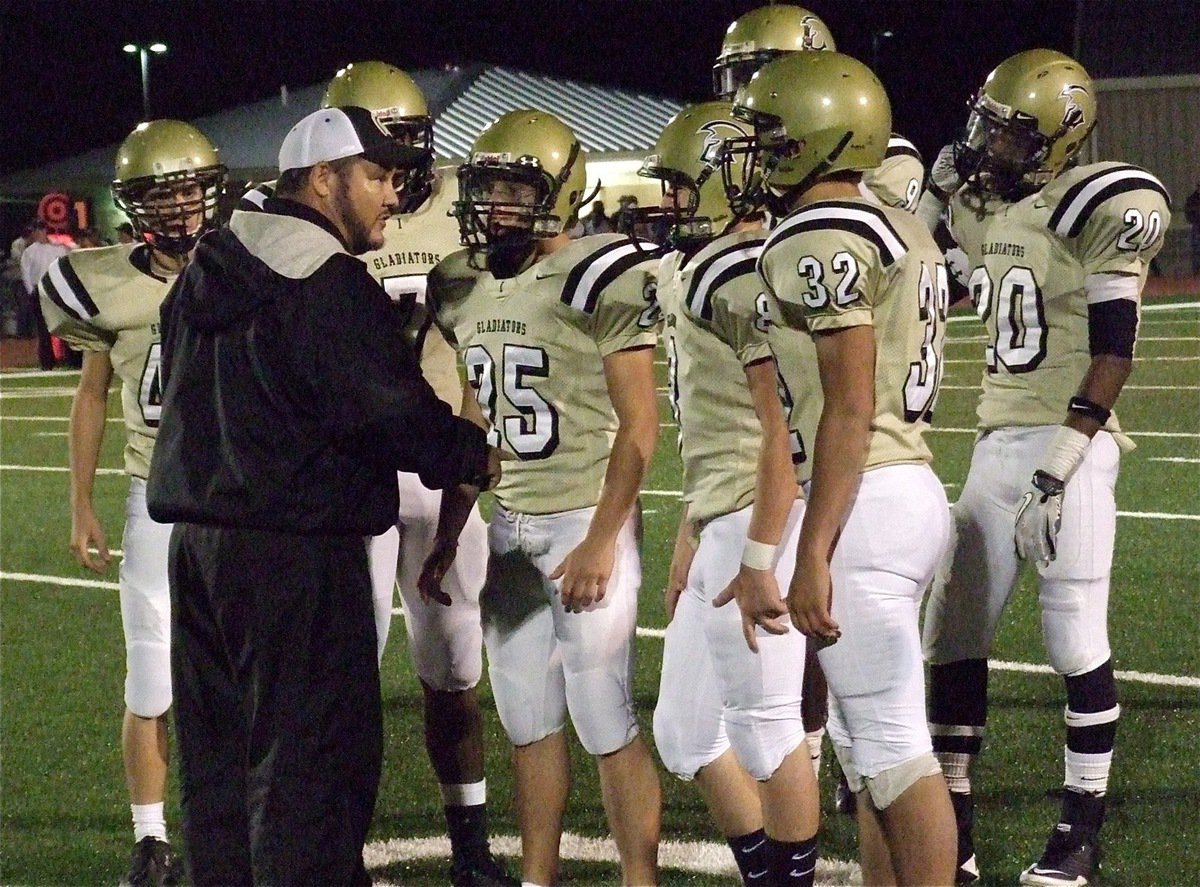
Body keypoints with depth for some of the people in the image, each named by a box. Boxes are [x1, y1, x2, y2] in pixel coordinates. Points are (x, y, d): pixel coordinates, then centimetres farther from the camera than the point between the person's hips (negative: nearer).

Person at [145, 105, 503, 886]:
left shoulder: (210, 274, 13)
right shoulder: (329, 285, -15)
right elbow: (392, 409, -14)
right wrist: (476, 458, 2)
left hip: (199, 541, 9)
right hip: (297, 551, -9)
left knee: (219, 754, 15)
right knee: (311, 761, -2)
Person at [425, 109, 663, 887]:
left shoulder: (598, 278, -13)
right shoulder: (464, 286, 10)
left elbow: (639, 422, -13)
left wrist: (602, 539, -17)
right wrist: (447, 538, 17)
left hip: (584, 521, -7)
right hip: (509, 527, 7)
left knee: (606, 725, -4)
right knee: (529, 720, 12)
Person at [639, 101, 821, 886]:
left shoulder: (748, 277, -16)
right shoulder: (697, 273, 15)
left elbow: (784, 428, -20)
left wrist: (759, 558, -22)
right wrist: (693, 537, 24)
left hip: (754, 526, -10)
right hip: (720, 526, 10)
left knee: (766, 727, 0)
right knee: (688, 732, 15)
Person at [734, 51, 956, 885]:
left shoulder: (823, 238, -14)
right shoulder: (902, 229, 16)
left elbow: (849, 409, -19)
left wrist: (812, 555, -19)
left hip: (861, 502, -10)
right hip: (911, 482, 10)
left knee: (892, 750, -5)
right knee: (864, 739, 15)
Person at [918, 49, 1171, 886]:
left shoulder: (1101, 207, -11)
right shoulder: (988, 211, 13)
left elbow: (1112, 352, -15)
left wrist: (1058, 467, -19)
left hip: (1069, 447, -8)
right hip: (996, 444, 8)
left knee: (1075, 638, -2)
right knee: (954, 631, 6)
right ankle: (952, 818, 14)